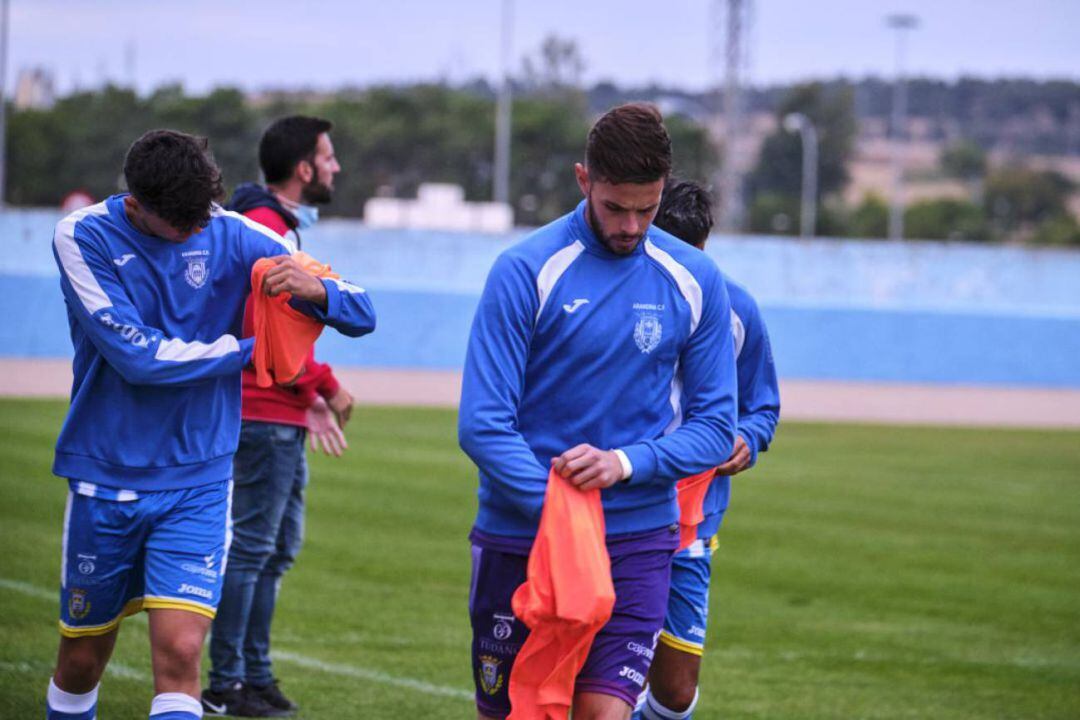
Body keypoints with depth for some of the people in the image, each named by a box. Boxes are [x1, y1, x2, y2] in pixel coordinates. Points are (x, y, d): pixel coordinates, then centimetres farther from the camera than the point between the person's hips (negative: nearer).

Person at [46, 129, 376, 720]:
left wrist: (315, 290, -28)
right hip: (105, 478, 0)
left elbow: (362, 315, -4)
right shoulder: (83, 237, -8)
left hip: (197, 480, 0)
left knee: (179, 651, -15)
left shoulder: (233, 237, -4)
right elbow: (136, 354, -19)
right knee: (81, 660, 11)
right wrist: (250, 348, -12)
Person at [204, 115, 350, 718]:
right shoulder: (263, 228, -15)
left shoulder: (281, 227, 18)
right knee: (251, 547, -7)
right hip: (263, 416, -11)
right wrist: (326, 387, -12)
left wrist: (308, 399, 15)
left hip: (282, 418, 11)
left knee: (279, 547, 15)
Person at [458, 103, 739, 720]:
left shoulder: (696, 281, 2)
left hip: (638, 542, 1)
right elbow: (483, 425, -10)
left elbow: (715, 427, 4)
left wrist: (625, 462, -14)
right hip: (521, 536, -1)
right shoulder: (526, 271, -7)